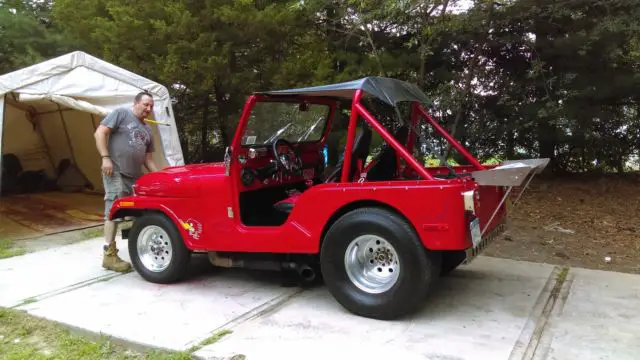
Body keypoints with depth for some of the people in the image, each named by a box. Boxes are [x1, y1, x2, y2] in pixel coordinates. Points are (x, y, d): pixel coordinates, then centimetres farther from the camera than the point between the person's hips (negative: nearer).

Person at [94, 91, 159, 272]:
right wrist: (105, 158, -16)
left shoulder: (147, 130, 22)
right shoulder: (121, 113, 1)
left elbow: (148, 159, 23)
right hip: (116, 172, -7)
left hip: (135, 176, 7)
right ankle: (109, 255, -5)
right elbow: (100, 133, -7)